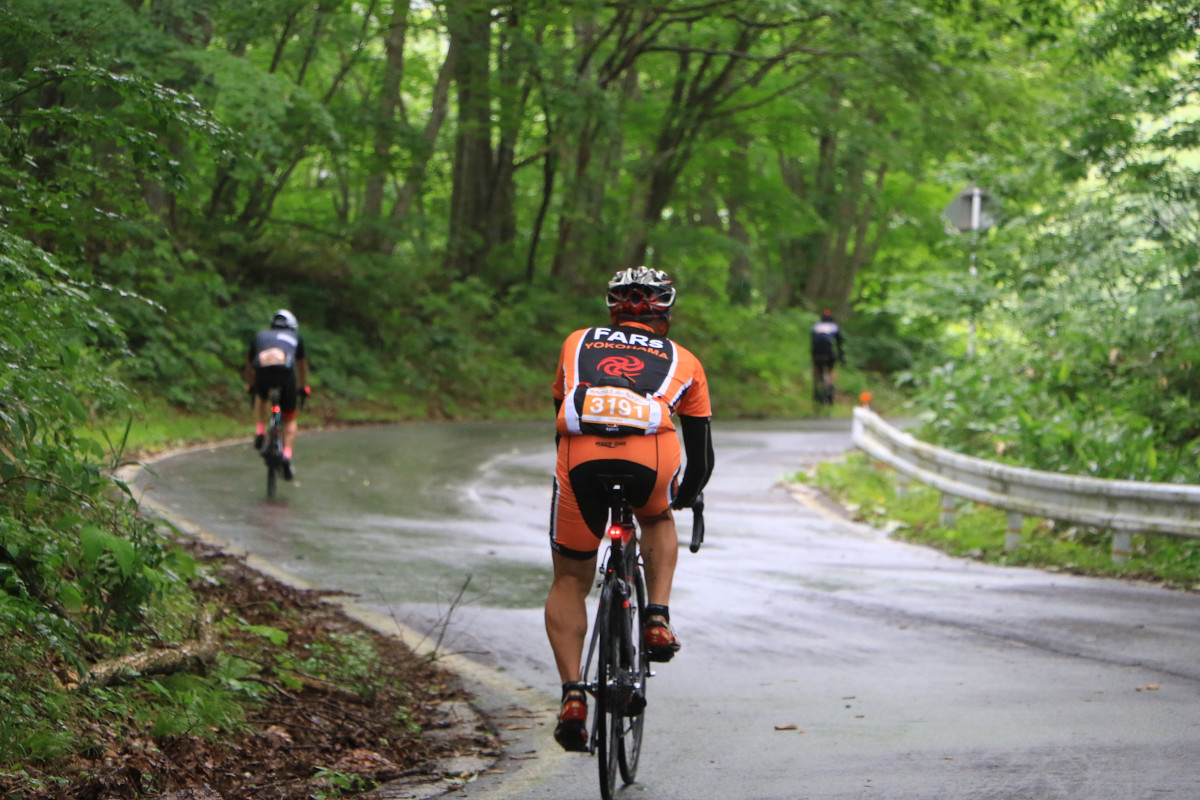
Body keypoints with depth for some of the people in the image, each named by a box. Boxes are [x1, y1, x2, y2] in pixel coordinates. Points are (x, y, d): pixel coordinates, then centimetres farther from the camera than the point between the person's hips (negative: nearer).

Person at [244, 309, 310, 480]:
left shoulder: (260, 336, 35)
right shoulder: (295, 337, 33)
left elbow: (249, 366, 47)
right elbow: (302, 365, 47)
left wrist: (251, 385, 64)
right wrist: (304, 387, 63)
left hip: (262, 370, 1)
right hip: (285, 370, -1)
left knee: (260, 397, 38)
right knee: (290, 419, 17)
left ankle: (260, 432, 19)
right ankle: (287, 455, -1)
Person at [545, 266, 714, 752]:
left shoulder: (577, 343, 32)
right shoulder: (683, 361, 30)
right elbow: (701, 454, 35)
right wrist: (687, 496, 54)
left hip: (581, 457, 0)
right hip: (650, 458, 0)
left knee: (570, 581, 17)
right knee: (657, 520, 35)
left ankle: (572, 695, 3)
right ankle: (657, 620, 17)